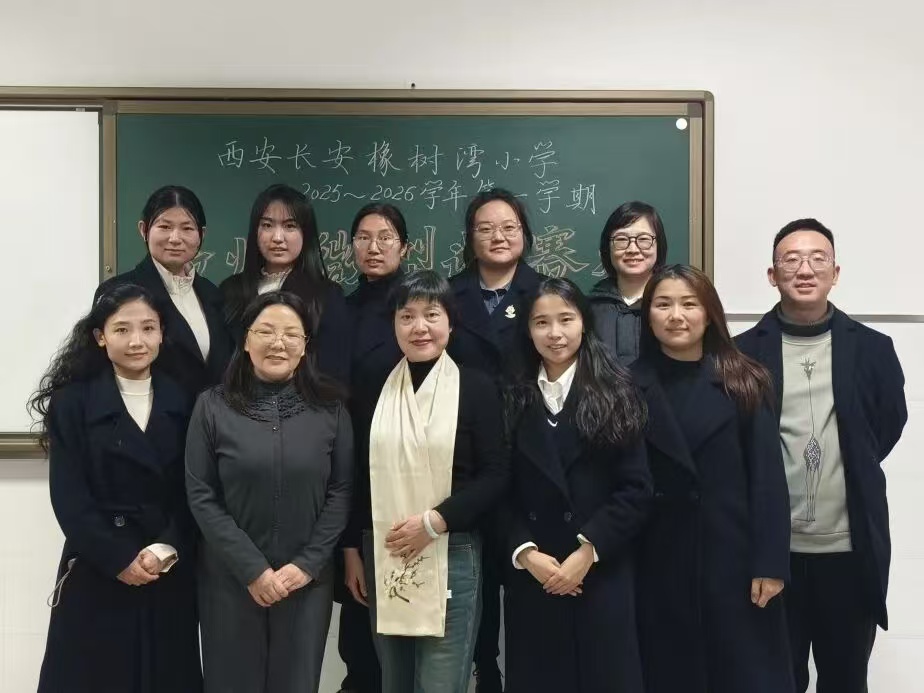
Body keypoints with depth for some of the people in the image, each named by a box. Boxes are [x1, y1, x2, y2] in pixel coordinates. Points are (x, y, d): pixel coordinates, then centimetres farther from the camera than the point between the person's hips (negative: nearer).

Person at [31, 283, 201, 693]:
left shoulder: (182, 402, 5)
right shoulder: (72, 401, -2)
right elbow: (68, 498, -7)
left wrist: (166, 549, -12)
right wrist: (120, 559, -13)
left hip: (172, 573, 2)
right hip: (97, 573, -2)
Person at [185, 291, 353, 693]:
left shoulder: (329, 408, 1)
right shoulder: (213, 406, -2)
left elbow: (341, 491, -1)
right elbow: (201, 496, -5)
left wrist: (308, 564, -10)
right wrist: (252, 570, -11)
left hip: (307, 580, 1)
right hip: (230, 580, 0)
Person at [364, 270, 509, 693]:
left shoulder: (476, 388, -3)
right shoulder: (376, 388, 6)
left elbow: (496, 476, -7)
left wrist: (435, 521, -15)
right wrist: (354, 549, 7)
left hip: (451, 558, -3)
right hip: (383, 560, 4)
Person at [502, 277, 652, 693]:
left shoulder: (615, 394, 2)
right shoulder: (513, 399, 6)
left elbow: (636, 489, -5)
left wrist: (588, 551, -12)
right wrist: (525, 552, -10)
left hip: (602, 575, -1)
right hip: (530, 576, 2)